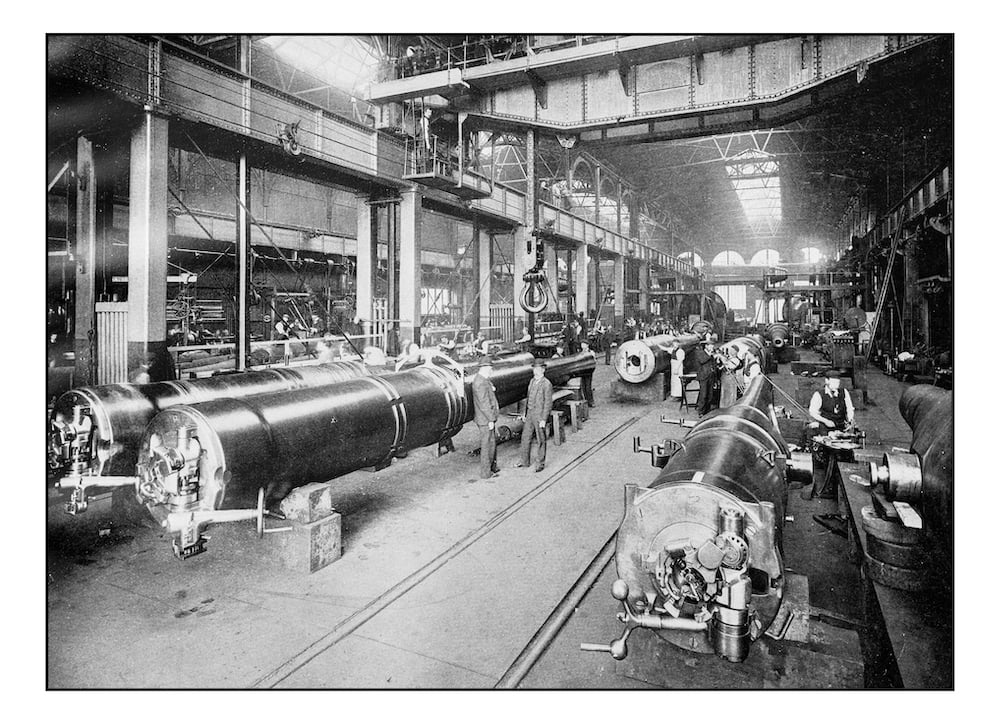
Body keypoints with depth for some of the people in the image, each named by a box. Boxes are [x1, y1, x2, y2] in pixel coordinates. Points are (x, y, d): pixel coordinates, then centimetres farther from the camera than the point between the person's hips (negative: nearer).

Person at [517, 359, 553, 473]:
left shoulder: (546, 384, -13)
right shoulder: (532, 381, 10)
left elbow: (548, 403, -15)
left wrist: (543, 419, -19)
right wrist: (525, 413, 16)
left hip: (540, 414, -7)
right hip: (530, 413, 7)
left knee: (541, 440, 4)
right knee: (525, 438, 12)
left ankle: (540, 464, 16)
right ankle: (525, 461, 24)